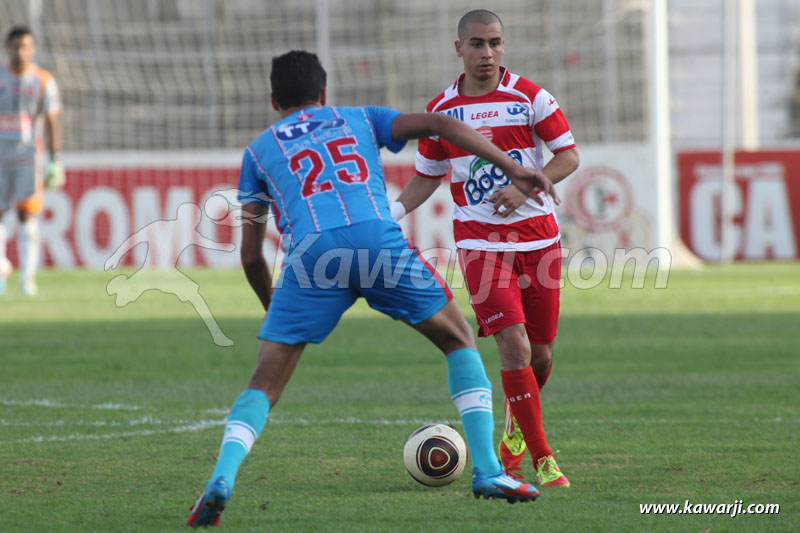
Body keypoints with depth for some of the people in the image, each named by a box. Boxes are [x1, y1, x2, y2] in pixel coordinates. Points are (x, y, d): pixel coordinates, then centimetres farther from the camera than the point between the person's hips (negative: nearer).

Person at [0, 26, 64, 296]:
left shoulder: (43, 81, -1)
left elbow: (52, 123, -1)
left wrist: (56, 162, -8)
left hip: (28, 156, -2)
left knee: (27, 215, -9)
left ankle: (27, 276, -6)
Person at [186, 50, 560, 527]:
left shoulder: (260, 149, 28)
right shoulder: (361, 120, 30)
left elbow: (250, 256, 24)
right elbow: (439, 124, 13)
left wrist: (271, 305, 41)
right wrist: (514, 170, 10)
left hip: (312, 254, 0)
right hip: (380, 241, 0)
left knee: (265, 385, 7)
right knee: (459, 339, 21)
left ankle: (222, 477, -18)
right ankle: (487, 470, 10)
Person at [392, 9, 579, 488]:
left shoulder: (529, 97, -3)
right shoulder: (440, 111, 2)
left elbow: (569, 156, -1)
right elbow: (428, 176, 13)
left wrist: (526, 187, -17)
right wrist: (391, 213, -3)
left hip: (537, 235, 1)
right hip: (480, 241, -1)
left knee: (540, 354, 7)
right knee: (514, 345, -17)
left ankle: (516, 428, 39)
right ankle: (542, 459, -12)